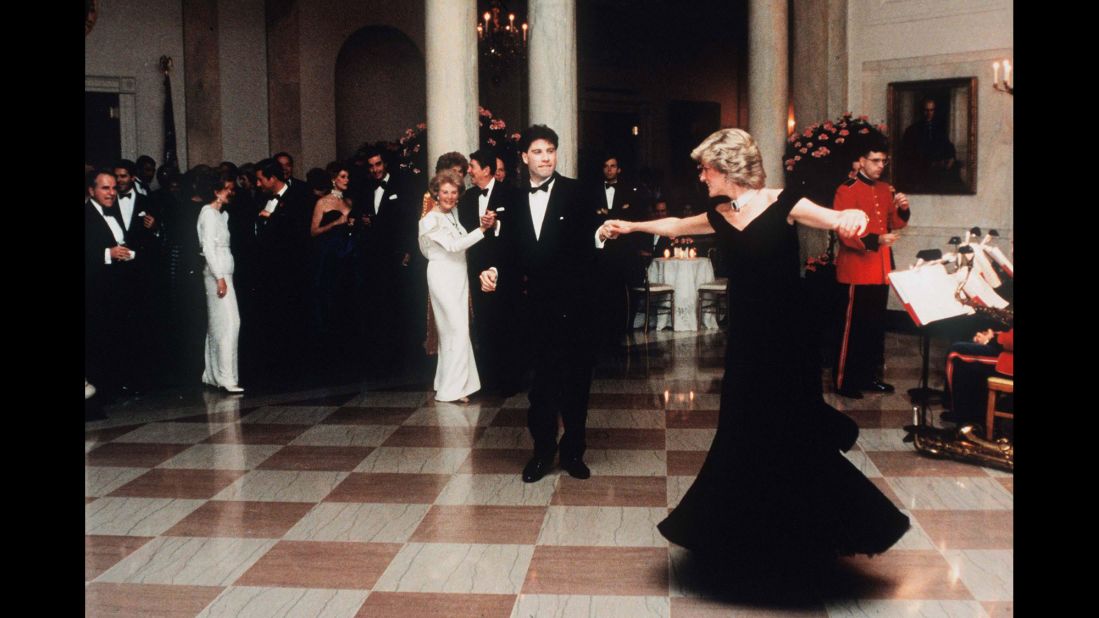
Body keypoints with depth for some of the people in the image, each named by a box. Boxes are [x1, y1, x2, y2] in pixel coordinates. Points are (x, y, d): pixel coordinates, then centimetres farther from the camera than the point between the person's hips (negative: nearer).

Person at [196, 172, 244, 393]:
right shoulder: (208, 212, -8)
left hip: (223, 273, 9)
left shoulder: (222, 214, 18)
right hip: (217, 274, -9)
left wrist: (224, 276, 9)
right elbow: (208, 247, -15)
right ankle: (226, 378, -17)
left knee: (217, 325, 10)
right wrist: (220, 278, -19)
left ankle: (212, 375, 14)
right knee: (229, 322, -14)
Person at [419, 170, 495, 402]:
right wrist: (482, 229, -22)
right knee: (458, 329, -8)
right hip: (443, 277, -8)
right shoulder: (431, 219, -12)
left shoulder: (454, 213, 10)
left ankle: (447, 382, 21)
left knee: (452, 330, 12)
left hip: (459, 276, 8)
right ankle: (452, 389, -1)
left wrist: (490, 223, -4)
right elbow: (453, 245, -20)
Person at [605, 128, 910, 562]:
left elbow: (840, 220, -18)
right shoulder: (721, 218, 8)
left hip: (784, 338, -6)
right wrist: (632, 226, 36)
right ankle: (755, 531, 24)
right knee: (744, 437, 10)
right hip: (745, 339, 6)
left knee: (789, 435, -2)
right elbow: (675, 226, 26)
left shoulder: (782, 204, -10)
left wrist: (852, 216, -40)